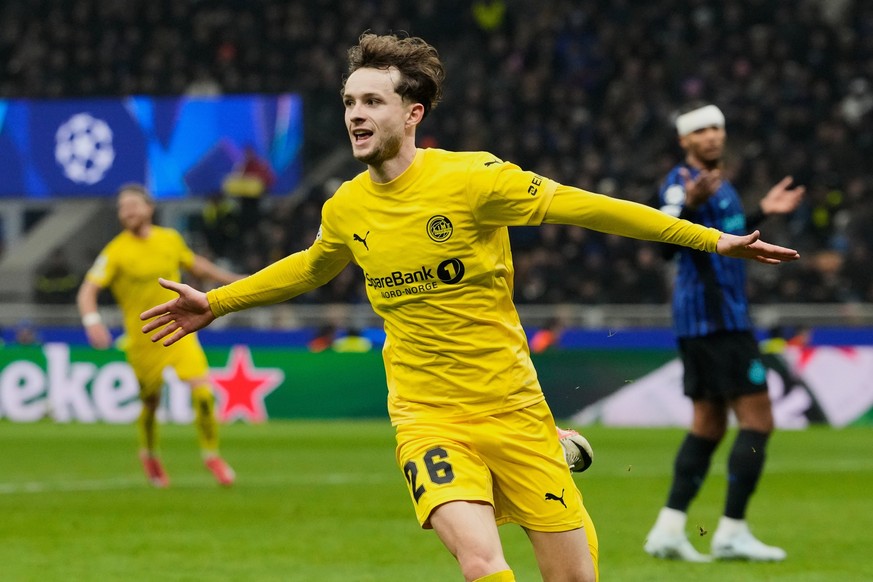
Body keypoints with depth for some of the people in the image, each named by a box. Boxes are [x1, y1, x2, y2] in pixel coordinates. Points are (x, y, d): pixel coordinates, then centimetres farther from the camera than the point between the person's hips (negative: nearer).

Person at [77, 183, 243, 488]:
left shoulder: (170, 239, 2)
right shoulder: (116, 251, -10)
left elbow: (195, 264, 22)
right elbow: (87, 291, -15)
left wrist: (233, 280, 27)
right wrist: (92, 320, -33)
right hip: (143, 336, -2)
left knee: (203, 391, -12)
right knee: (150, 402, 8)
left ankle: (211, 454, 6)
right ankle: (149, 455, 37)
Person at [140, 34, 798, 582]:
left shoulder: (473, 177, -11)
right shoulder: (346, 209, 2)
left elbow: (583, 207, -7)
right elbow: (312, 267, 26)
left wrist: (712, 238, -5)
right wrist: (216, 302, 32)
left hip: (513, 408, -1)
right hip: (427, 418, 1)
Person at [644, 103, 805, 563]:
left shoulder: (719, 185, 18)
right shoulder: (680, 182, -12)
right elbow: (668, 244, -27)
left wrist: (762, 213, 32)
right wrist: (690, 205, -44)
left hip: (725, 315, 10)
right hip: (714, 317, -10)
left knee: (708, 426, 11)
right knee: (757, 421, -9)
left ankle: (668, 529, 9)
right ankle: (731, 532, -9)